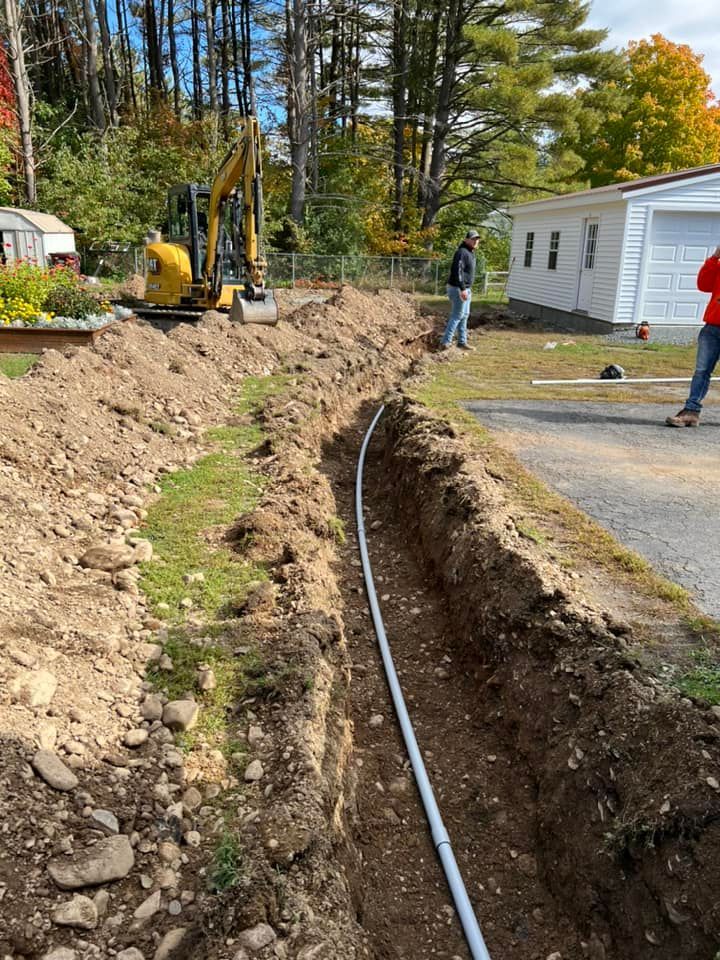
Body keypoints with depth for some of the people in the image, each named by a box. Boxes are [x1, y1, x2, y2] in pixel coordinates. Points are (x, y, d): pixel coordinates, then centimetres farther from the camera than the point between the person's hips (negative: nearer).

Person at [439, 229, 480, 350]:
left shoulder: (470, 253, 15)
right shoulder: (462, 252, -17)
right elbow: (457, 271, -26)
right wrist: (462, 289, -30)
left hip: (466, 289, 10)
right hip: (458, 289, -10)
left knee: (464, 315, 13)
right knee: (457, 315, -9)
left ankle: (462, 342, 20)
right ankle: (445, 342, -7)